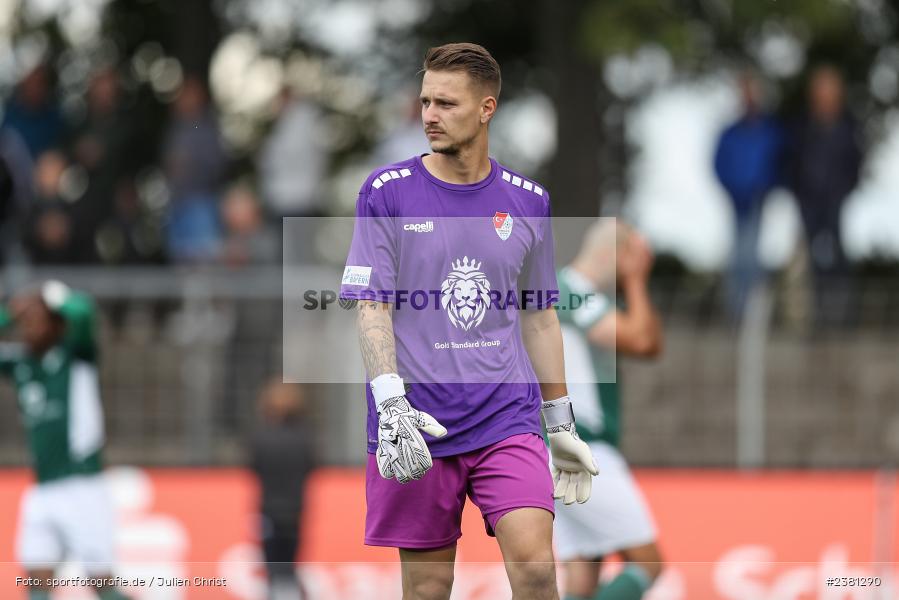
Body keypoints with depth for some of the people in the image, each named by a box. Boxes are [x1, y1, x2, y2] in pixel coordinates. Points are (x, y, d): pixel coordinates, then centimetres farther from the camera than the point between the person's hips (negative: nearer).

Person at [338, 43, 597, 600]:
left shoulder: (528, 201, 9)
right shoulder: (387, 192, 1)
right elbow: (371, 308, -4)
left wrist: (563, 425, 17)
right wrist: (391, 405, -18)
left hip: (508, 423, 1)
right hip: (417, 429, -1)